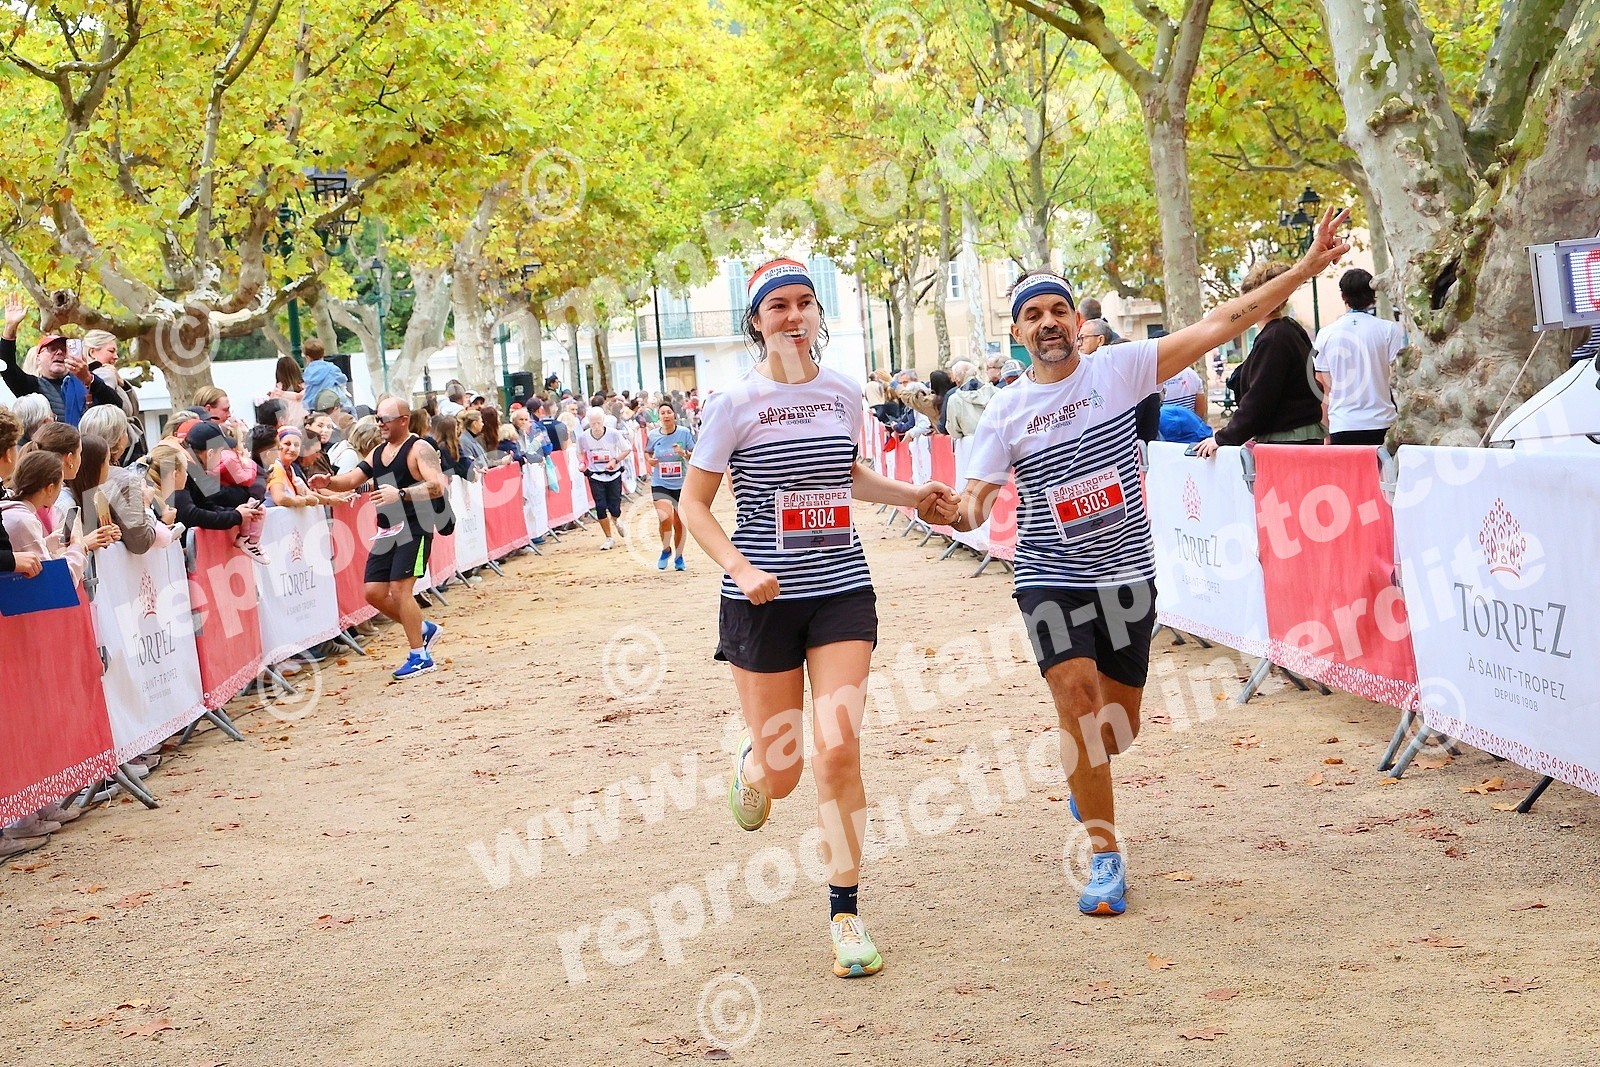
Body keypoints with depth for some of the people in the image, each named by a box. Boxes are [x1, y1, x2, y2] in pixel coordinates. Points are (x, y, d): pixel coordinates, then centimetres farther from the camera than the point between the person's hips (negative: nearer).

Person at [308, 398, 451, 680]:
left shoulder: (419, 449, -11)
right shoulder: (378, 452, 15)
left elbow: (438, 485, -25)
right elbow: (352, 480, 15)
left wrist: (401, 494, -38)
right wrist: (329, 482, -7)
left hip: (414, 527, -8)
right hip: (387, 530, 8)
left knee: (399, 588, -14)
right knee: (374, 592, 5)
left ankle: (420, 657, -4)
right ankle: (424, 629, 24)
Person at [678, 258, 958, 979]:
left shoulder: (844, 394, 6)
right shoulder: (736, 403, -7)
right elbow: (693, 503, -2)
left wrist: (910, 495, 11)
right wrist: (741, 569, -16)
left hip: (842, 588, 2)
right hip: (763, 599, -2)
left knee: (839, 748, -12)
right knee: (782, 775, 3)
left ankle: (845, 914, 0)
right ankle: (752, 763, 43)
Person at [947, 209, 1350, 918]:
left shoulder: (1119, 369, -4)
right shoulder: (1005, 412, -1)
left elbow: (1218, 325, -9)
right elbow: (977, 496, -2)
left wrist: (1306, 268, -15)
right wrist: (960, 511, -28)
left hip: (1127, 575, 1)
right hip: (1050, 578, -1)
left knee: (1118, 726, 10)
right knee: (1078, 700, -19)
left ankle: (1082, 776, 47)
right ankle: (1105, 859, -7)